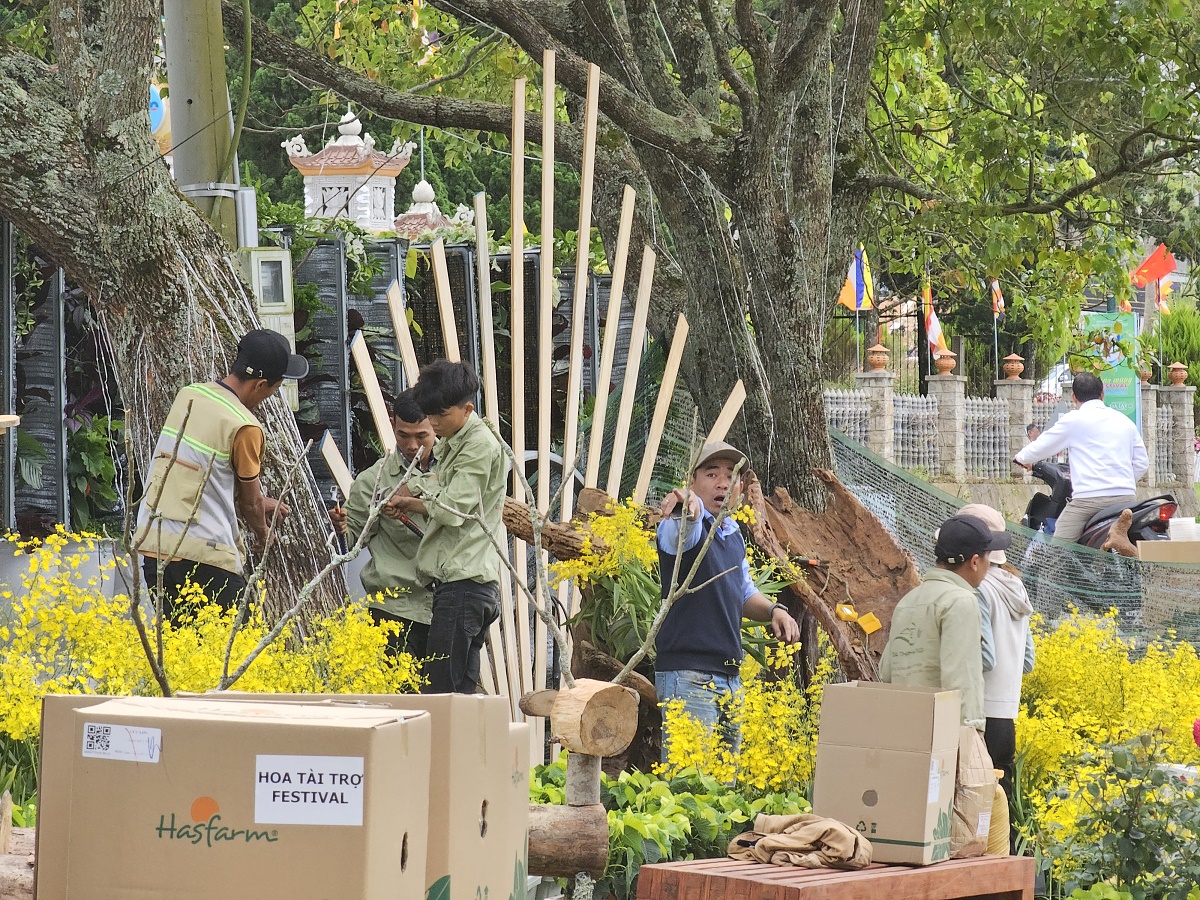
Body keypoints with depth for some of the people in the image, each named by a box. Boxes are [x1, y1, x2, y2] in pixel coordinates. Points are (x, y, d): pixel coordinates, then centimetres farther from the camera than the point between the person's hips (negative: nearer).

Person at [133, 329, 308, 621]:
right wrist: (261, 534, 24)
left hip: (151, 542, 7)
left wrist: (258, 502, 32)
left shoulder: (187, 396, 10)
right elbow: (250, 500, 2)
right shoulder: (245, 428, -11)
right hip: (203, 553, -7)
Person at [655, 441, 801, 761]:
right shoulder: (686, 526, -8)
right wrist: (688, 503, -57)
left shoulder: (734, 536, 17)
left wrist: (773, 610, 9)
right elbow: (686, 527, -34)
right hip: (688, 675, -8)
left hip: (730, 676, 9)